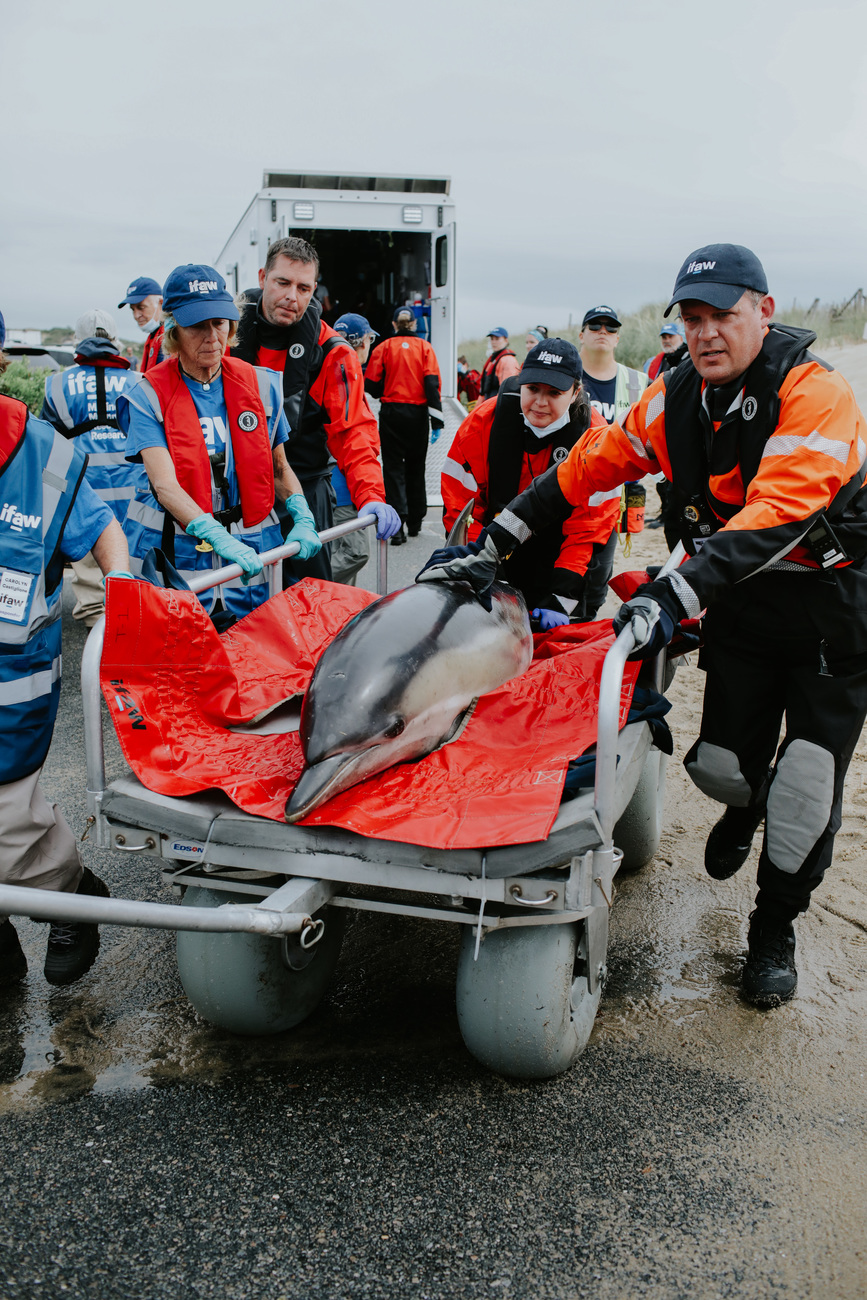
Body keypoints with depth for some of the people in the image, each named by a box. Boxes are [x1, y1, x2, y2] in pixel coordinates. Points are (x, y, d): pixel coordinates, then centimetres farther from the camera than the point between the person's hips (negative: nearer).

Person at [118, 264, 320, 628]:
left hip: (249, 550, 3)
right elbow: (164, 484, -17)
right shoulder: (149, 396, -5)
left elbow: (278, 465, 14)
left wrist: (302, 517, -4)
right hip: (173, 553, -2)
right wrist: (219, 538, -31)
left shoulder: (261, 385, 5)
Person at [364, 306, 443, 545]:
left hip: (391, 413, -1)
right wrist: (436, 421, -7)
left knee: (393, 467, 0)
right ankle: (415, 522, 24)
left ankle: (398, 524, -14)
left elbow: (371, 385, -3)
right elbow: (432, 383, -7)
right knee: (416, 467, 14)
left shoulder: (384, 347, 0)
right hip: (418, 414, 1)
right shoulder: (425, 347, 2)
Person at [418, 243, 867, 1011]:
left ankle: (775, 928, 18)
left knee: (805, 786, -6)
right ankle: (744, 807, 42)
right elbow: (585, 469, 0)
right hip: (740, 597, 4)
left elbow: (775, 516, -36)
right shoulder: (676, 398, -4)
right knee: (720, 764, 2)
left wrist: (674, 595, -46)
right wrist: (493, 545, -4)